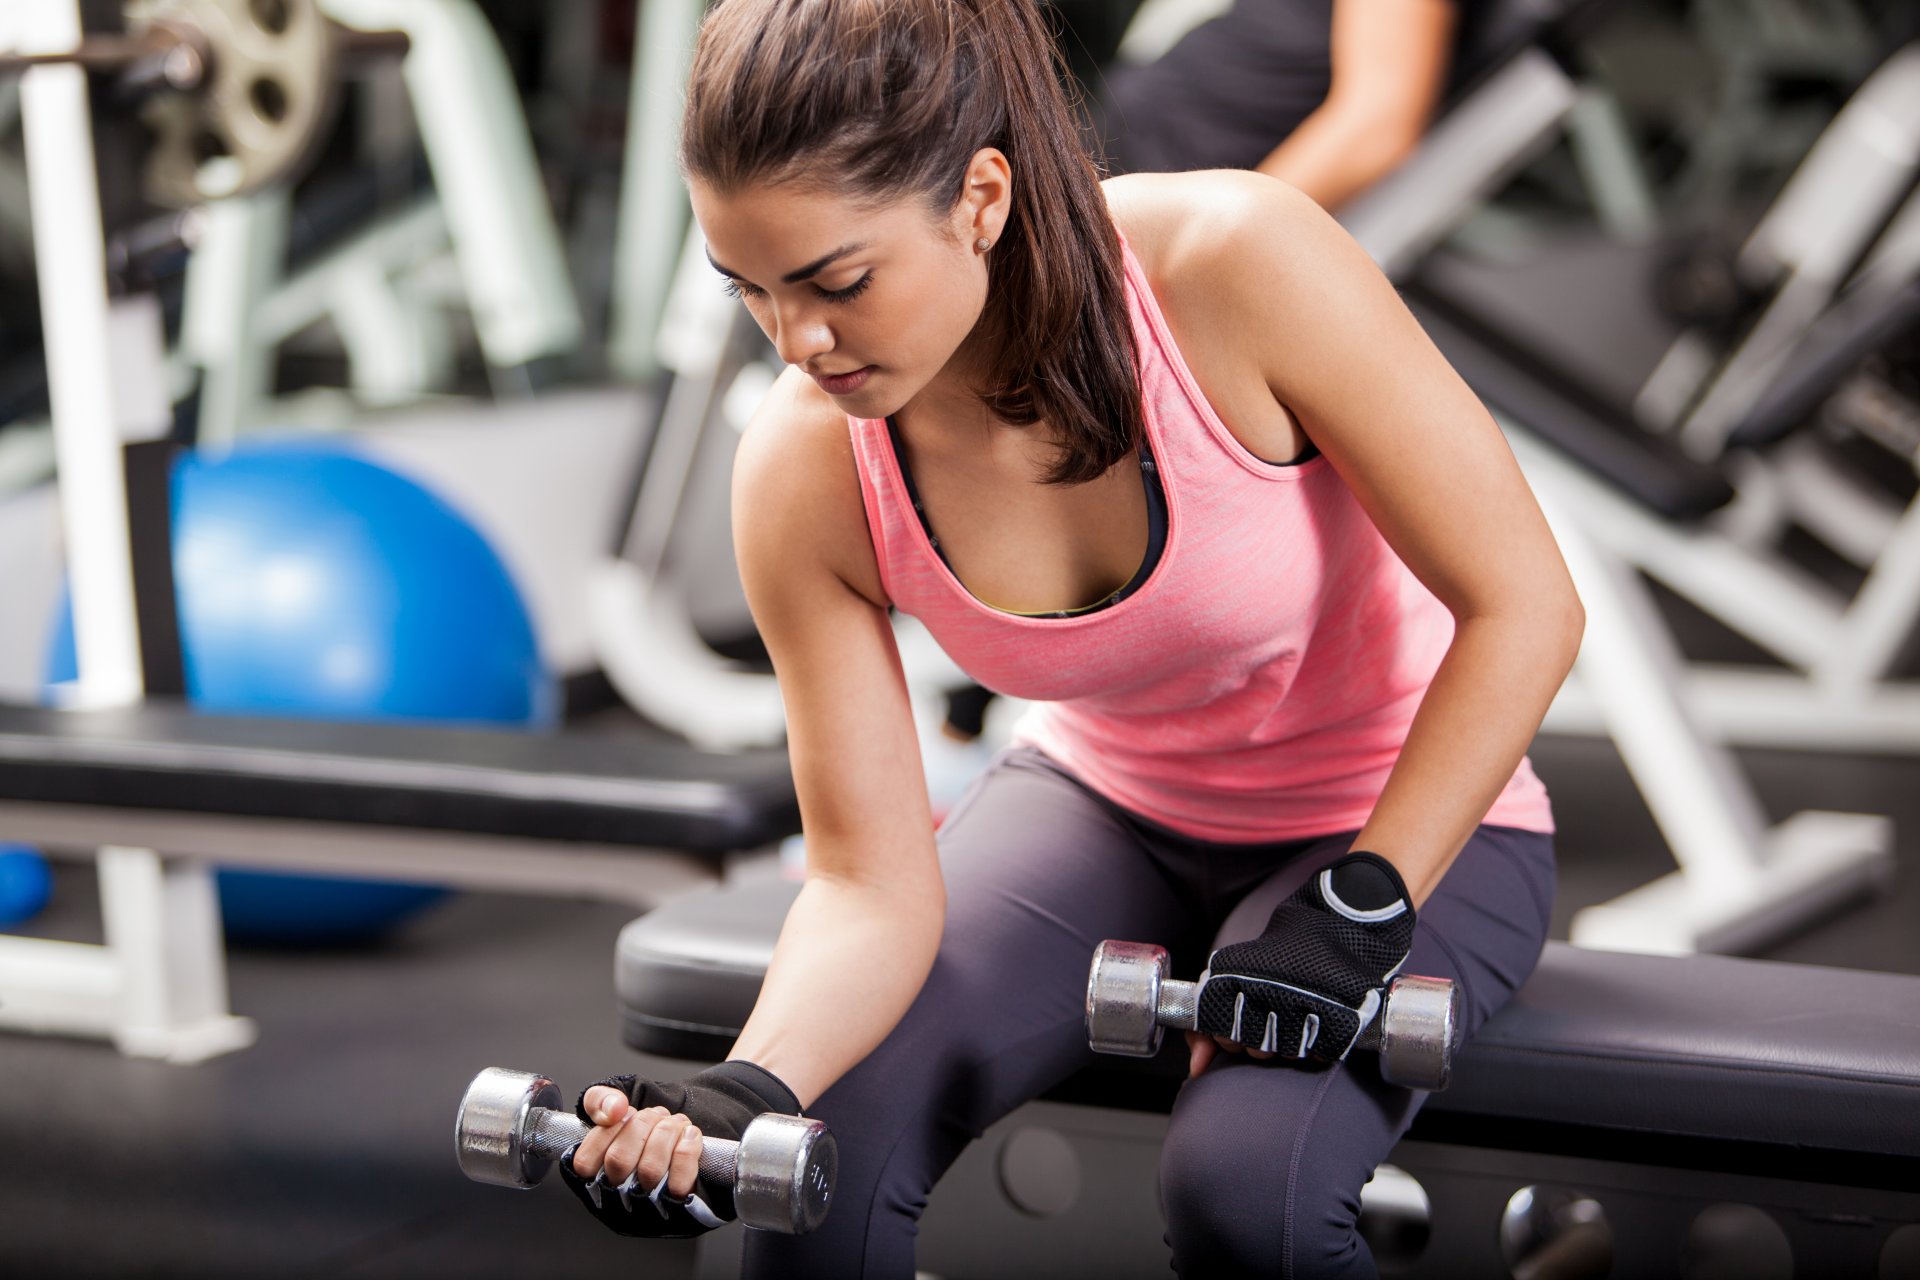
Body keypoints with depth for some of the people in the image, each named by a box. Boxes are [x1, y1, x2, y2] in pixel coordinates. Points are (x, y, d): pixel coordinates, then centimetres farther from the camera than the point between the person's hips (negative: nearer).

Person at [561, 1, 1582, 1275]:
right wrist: (742, 1096, -34)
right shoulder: (804, 477, -20)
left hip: (1410, 819, -3)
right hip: (1110, 802, 3)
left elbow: (1522, 606, -22)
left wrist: (1358, 910, -26)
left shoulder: (1239, 264, -31)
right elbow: (873, 882, -16)